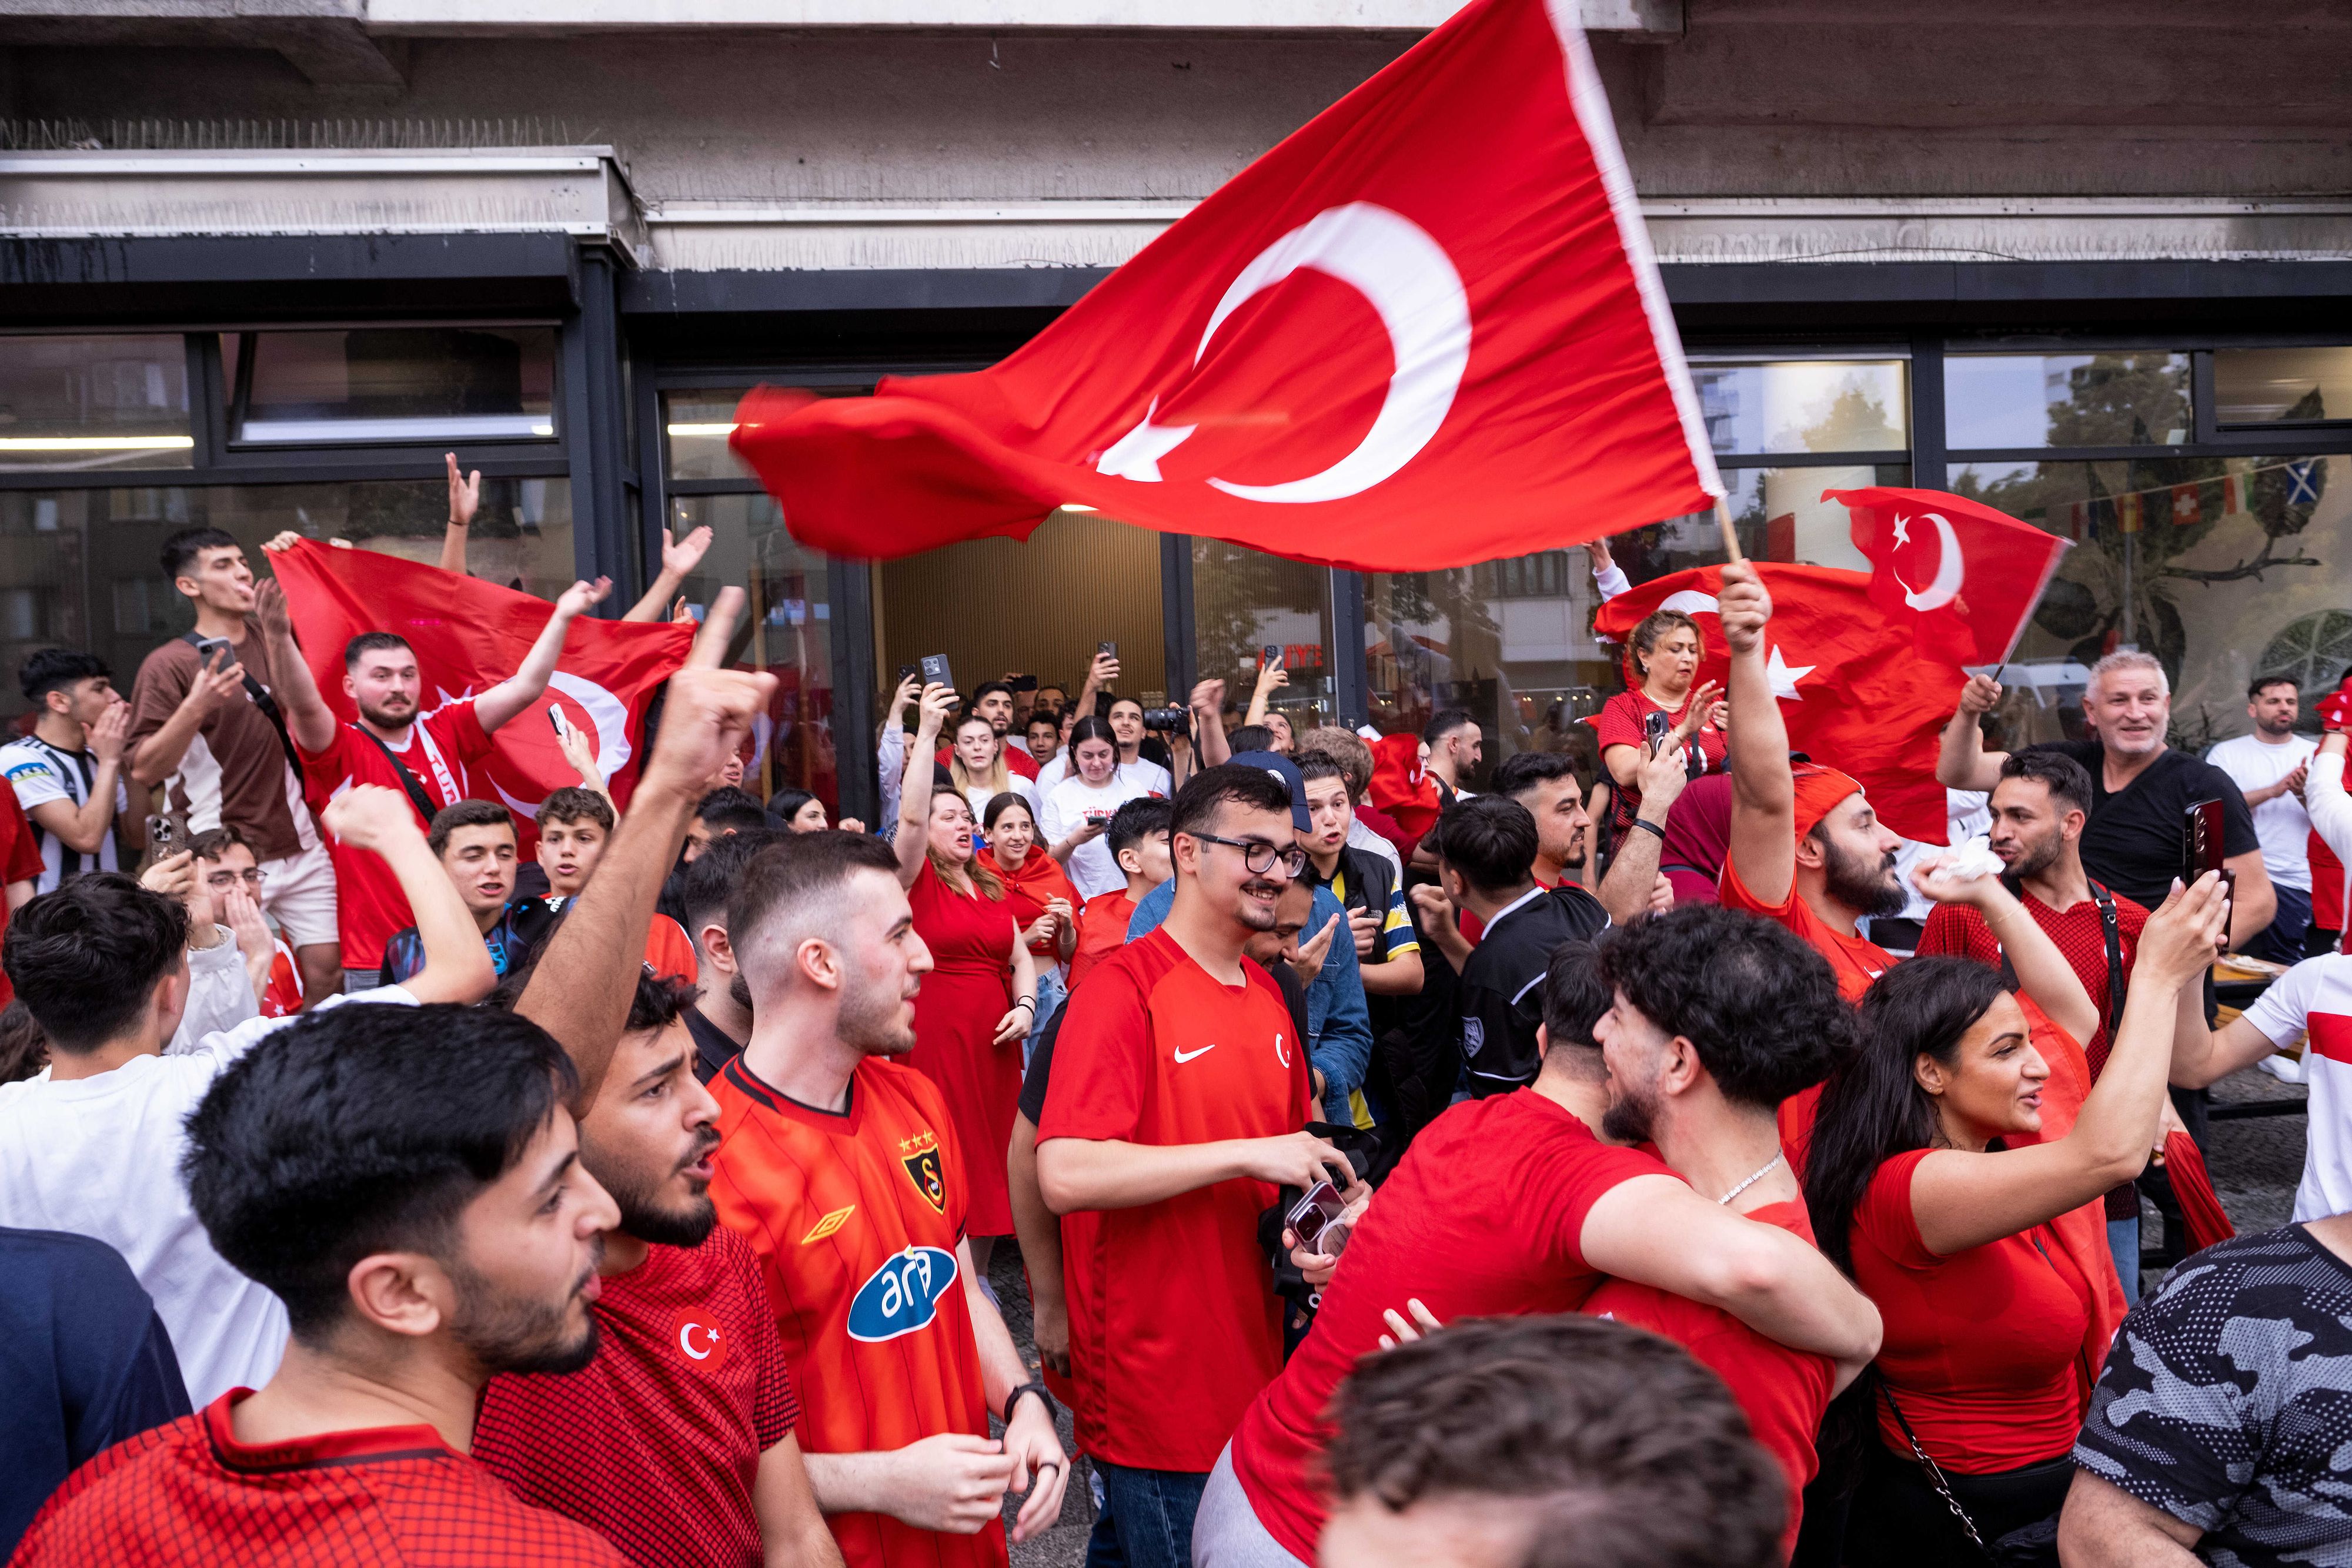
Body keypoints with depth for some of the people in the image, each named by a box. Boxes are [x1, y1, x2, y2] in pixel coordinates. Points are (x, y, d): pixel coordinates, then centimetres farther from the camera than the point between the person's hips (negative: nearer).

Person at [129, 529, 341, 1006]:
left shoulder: (272, 639, 11)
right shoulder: (170, 665, -5)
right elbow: (143, 771, -10)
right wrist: (196, 706, -23)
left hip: (302, 850, 5)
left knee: (326, 970, 1)